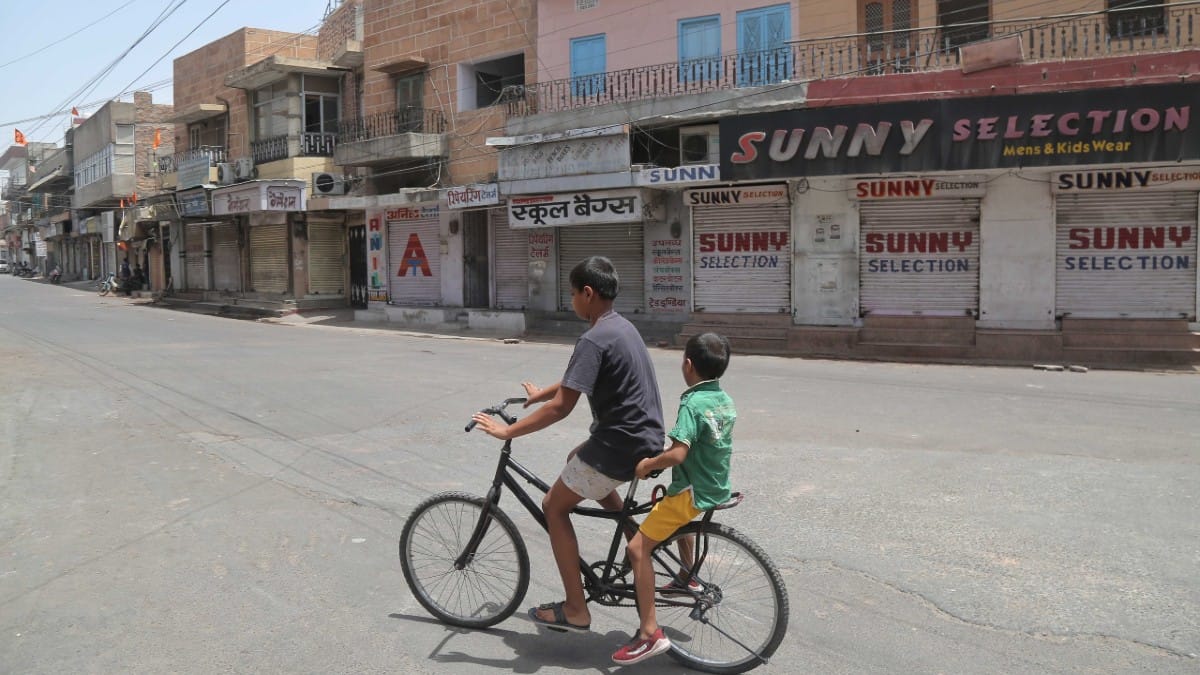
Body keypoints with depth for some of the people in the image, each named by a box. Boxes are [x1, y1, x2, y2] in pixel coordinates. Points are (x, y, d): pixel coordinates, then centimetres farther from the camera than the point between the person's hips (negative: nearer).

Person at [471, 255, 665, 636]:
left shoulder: (594, 339, -20)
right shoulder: (622, 326, 10)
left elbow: (560, 407, -25)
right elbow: (578, 379, 26)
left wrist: (507, 431, -16)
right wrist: (540, 394, 37)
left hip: (620, 446, -9)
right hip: (646, 438, 9)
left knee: (555, 506, 6)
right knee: (578, 459, 34)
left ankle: (576, 611, 9)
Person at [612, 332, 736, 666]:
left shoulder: (692, 403, -21)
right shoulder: (726, 401, 5)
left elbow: (677, 454, -30)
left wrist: (647, 464, -15)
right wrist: (676, 437, 23)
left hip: (694, 492, -9)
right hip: (718, 487, 9)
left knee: (638, 548, -9)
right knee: (679, 509, 40)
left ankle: (650, 633, -12)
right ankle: (687, 578, 49)